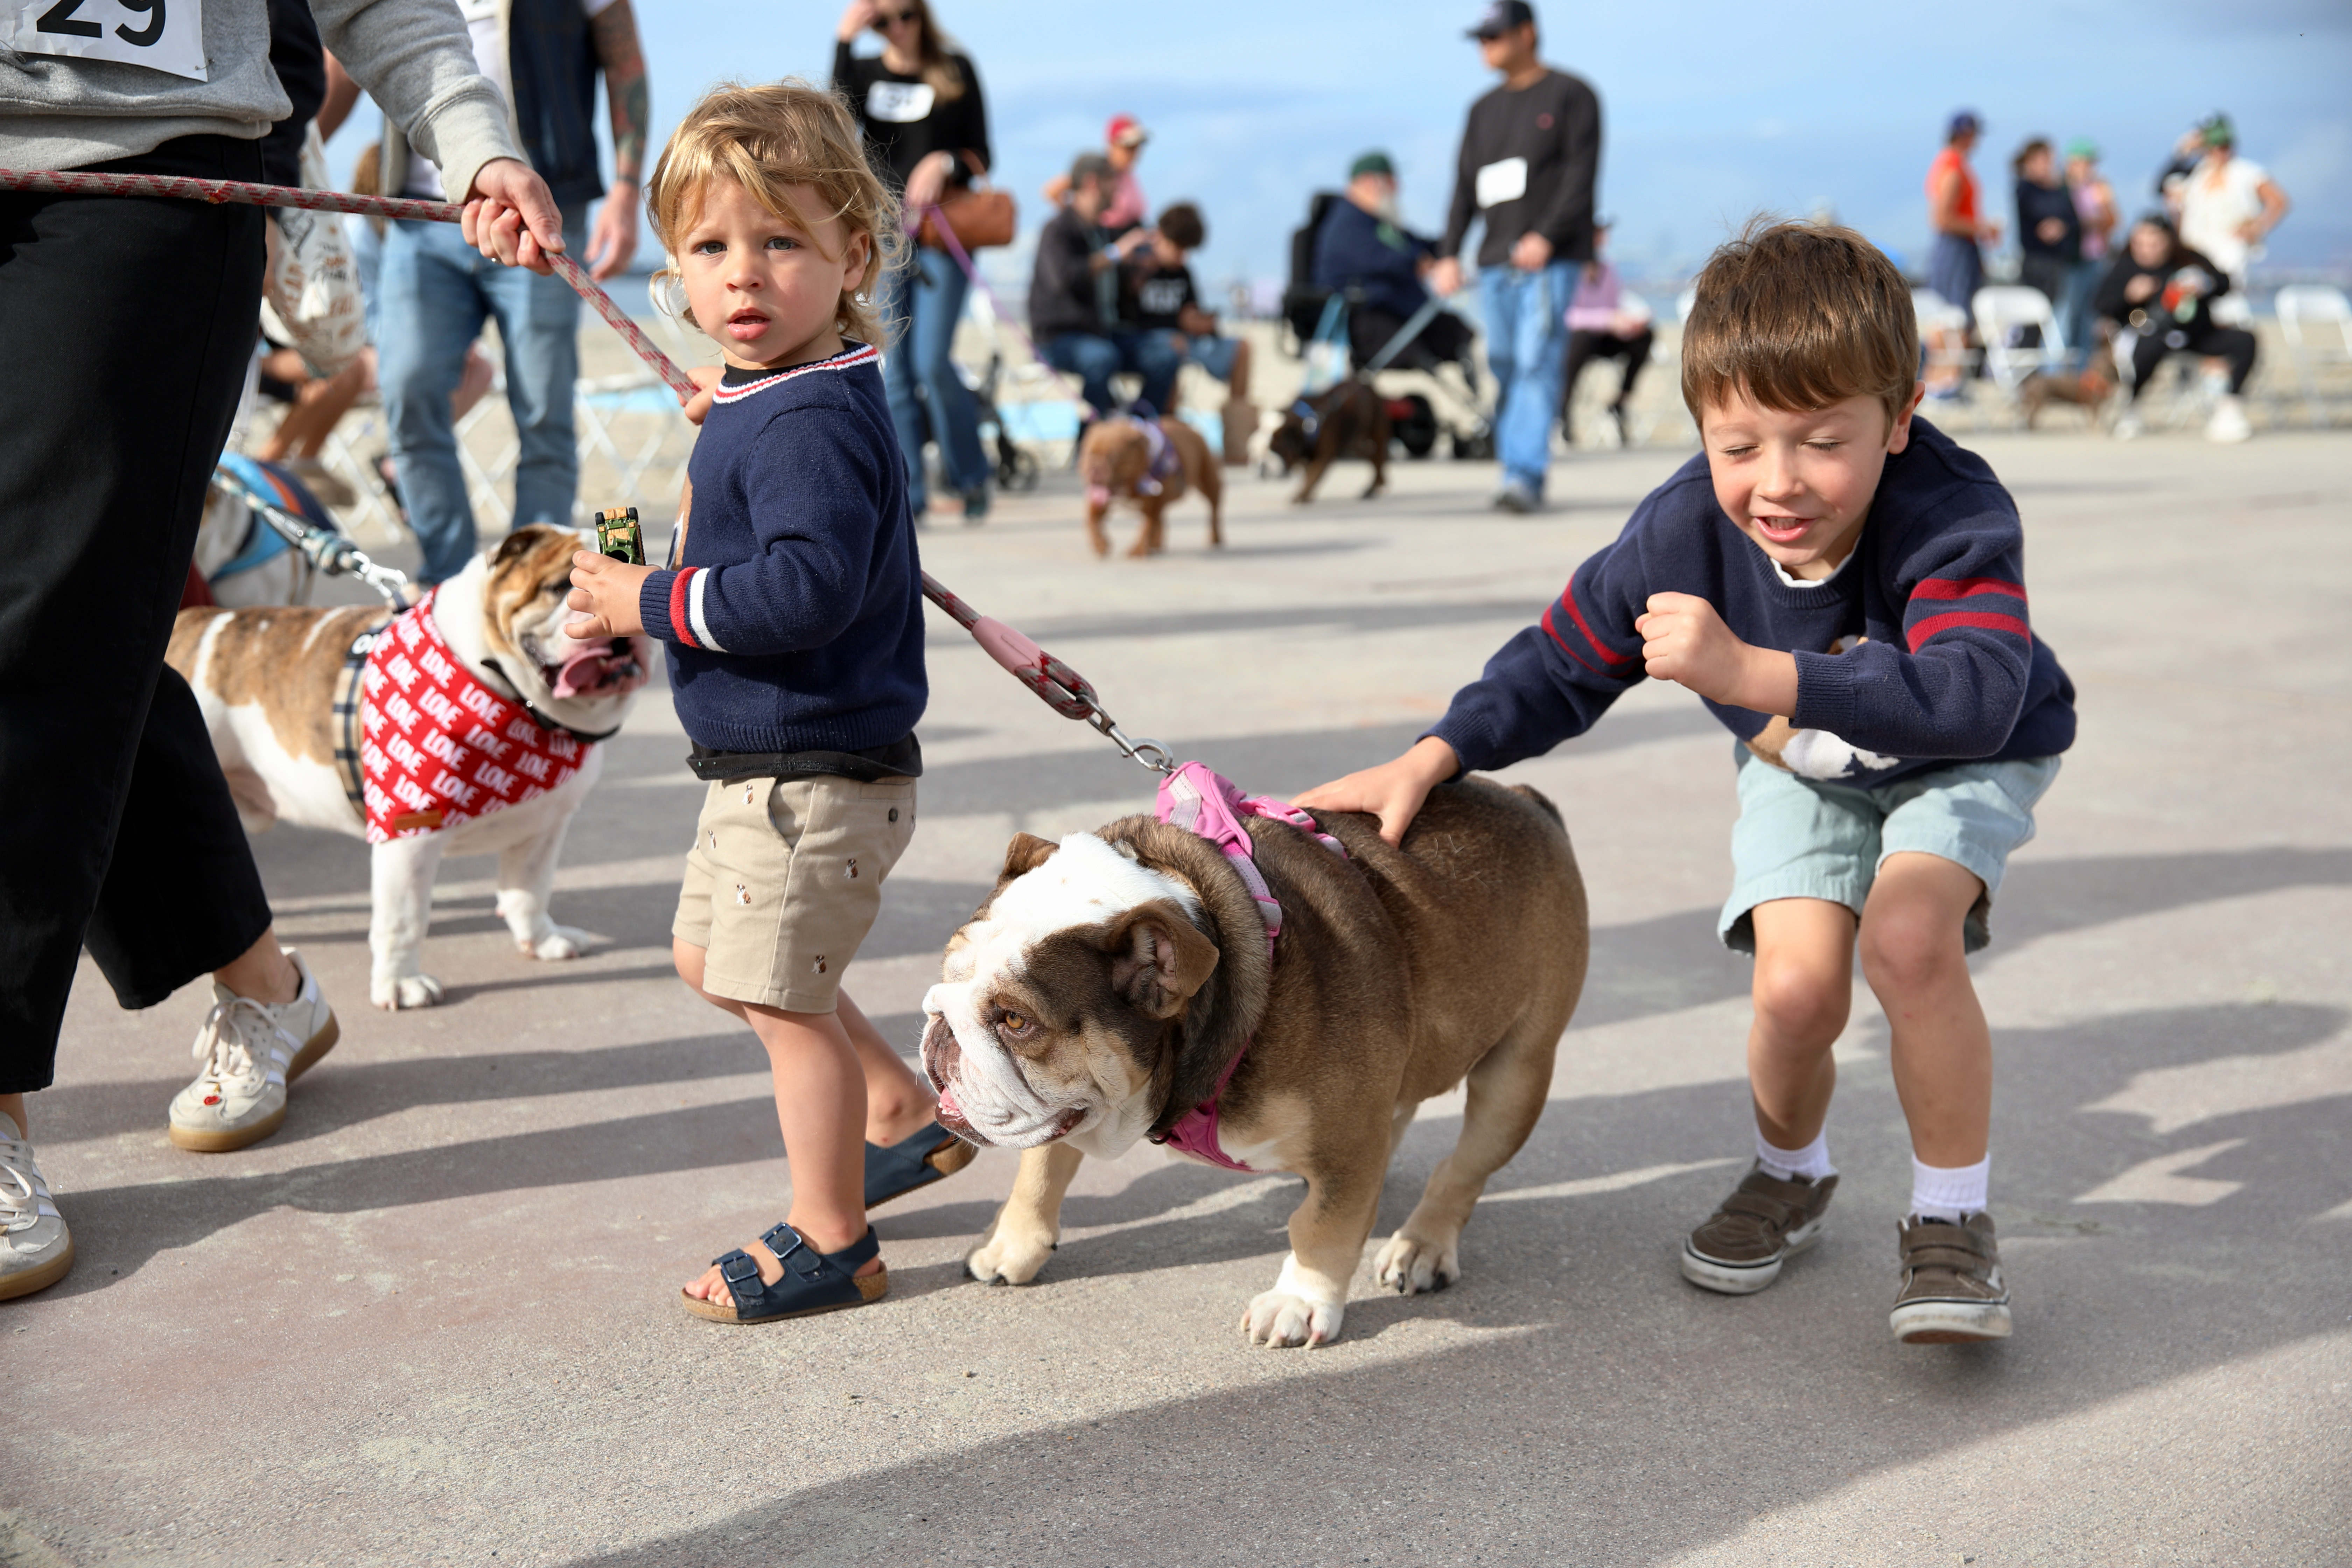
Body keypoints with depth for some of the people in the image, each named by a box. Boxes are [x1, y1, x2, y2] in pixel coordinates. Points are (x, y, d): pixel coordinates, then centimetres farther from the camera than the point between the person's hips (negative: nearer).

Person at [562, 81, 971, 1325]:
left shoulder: (812, 421, -23)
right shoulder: (756, 408, 11)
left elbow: (803, 589, -33)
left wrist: (651, 603, -22)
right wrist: (633, 594, 9)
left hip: (816, 776, -11)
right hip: (764, 765, 11)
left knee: (781, 994, 1)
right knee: (715, 956, 25)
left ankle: (830, 1243, 18)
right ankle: (905, 1114, 36)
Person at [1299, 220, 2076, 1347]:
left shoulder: (1956, 520, -38)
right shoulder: (1685, 530, -27)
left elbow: (1972, 696, -54)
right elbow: (1567, 661, -13)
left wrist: (1754, 673, -64)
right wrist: (1431, 759, -24)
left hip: (1965, 759, -2)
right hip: (1800, 769, 3)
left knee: (1907, 939, -30)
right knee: (1797, 984, -17)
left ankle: (1951, 1218, -8)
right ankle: (1789, 1174, 16)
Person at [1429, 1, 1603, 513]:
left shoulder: (1570, 95, 3)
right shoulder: (1484, 110, 20)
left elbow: (1581, 173, -7)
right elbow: (1465, 186, 19)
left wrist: (1546, 236, -19)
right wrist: (1449, 254, 7)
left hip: (1551, 259, -6)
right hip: (1496, 260, 6)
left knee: (1538, 364, -15)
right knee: (1504, 368, 4)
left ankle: (1526, 474, -20)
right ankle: (1513, 469, 9)